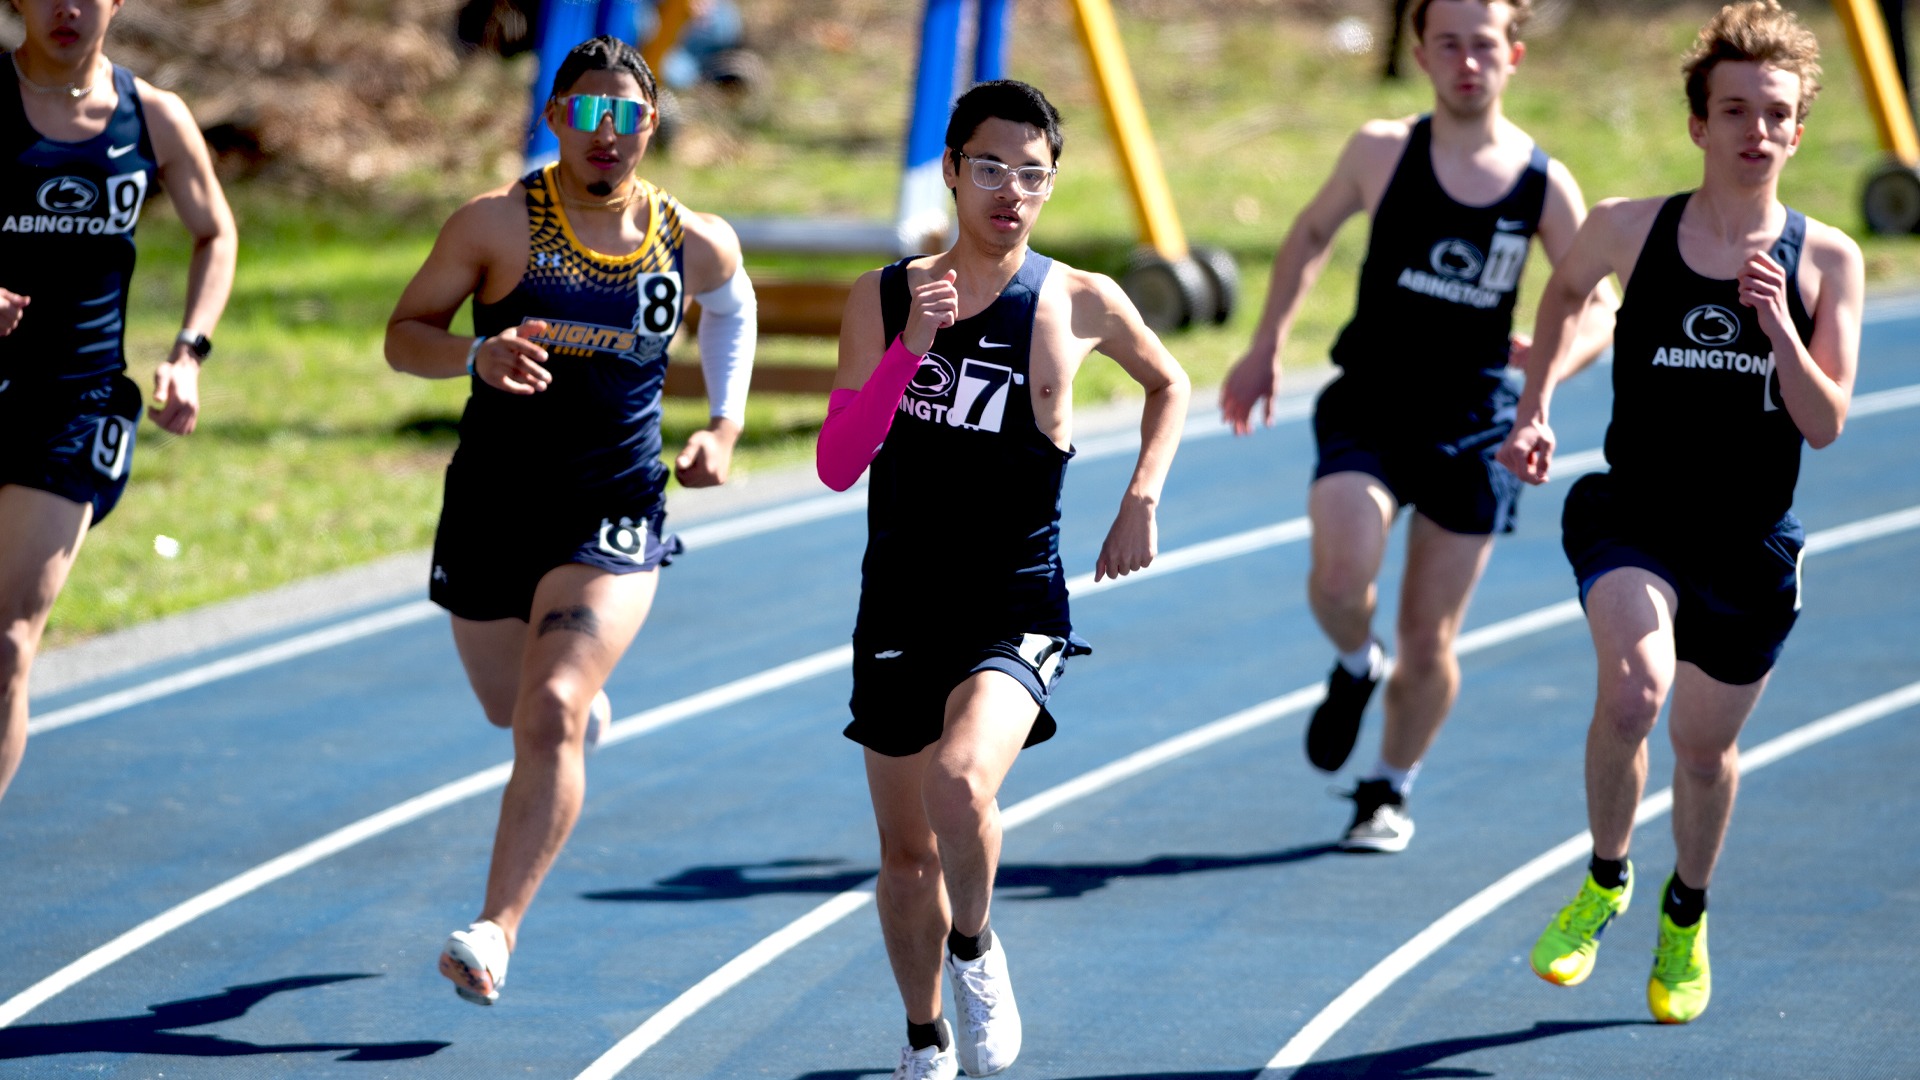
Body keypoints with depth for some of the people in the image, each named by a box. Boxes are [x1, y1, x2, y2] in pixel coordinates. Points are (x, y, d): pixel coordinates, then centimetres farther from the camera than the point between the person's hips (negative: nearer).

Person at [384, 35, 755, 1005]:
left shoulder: (693, 242, -1)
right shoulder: (498, 224, -8)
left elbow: (731, 303, 22)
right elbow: (405, 335, -4)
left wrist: (725, 426, 10)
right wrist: (477, 356, -25)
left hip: (613, 521, -1)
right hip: (490, 509, 1)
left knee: (551, 716, -21)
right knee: (512, 708, 20)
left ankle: (497, 930, -22)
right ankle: (585, 706, 59)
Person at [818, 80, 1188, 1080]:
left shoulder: (1081, 304, -3)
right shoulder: (885, 299, 0)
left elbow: (1169, 386, 18)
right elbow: (838, 464, -9)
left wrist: (1141, 500, 4)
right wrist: (913, 346, -20)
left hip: (1016, 610, -3)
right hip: (899, 611, 3)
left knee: (961, 781, -30)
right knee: (906, 849, 12)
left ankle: (976, 953, -1)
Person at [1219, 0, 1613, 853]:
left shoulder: (1545, 186, -5)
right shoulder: (1381, 152, -5)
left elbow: (1597, 311, 2)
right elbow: (1312, 234, 13)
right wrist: (1265, 348, 9)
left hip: (1471, 429, 1)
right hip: (1367, 413, -1)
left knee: (1429, 641, 6)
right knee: (1340, 572, -26)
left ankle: (1390, 790, 32)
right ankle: (1355, 668, 9)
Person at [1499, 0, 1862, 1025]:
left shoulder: (1826, 260, -6)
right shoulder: (1629, 230, -5)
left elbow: (1826, 423, -9)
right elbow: (1564, 290, 18)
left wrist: (1779, 327, -25)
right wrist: (1533, 409, 11)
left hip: (1751, 546, 1)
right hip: (1634, 516, -1)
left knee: (1704, 749, 15)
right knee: (1634, 688, -29)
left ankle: (1686, 916, 46)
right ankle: (1604, 877, -2)